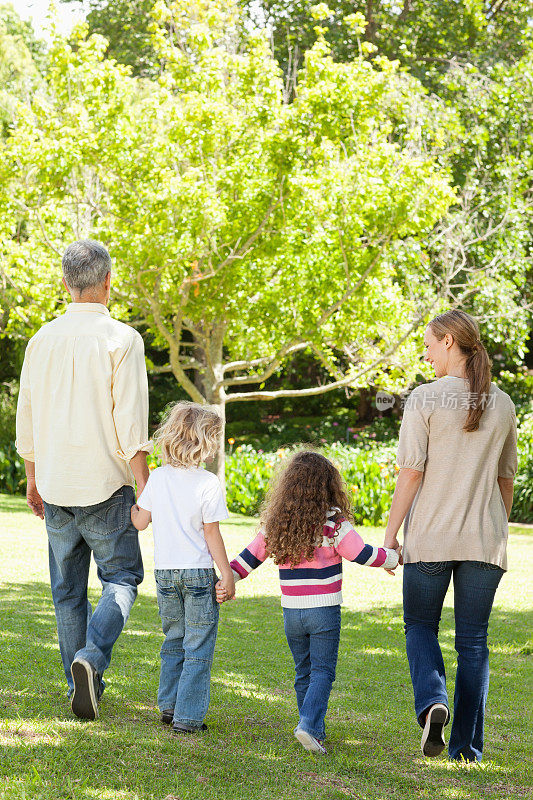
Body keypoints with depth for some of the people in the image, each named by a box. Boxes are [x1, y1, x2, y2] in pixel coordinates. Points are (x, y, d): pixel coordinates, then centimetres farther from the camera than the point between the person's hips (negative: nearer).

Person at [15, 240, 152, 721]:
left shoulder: (43, 339, 6)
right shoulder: (121, 339, -9)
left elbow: (26, 418, 11)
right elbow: (131, 424, -13)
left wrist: (33, 478, 21)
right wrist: (143, 487, -7)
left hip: (55, 483, 4)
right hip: (105, 483, -4)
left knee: (68, 588, 11)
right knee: (121, 577, 5)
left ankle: (83, 684, 15)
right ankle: (91, 656, -18)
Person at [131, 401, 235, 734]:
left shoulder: (158, 477, 1)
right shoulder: (208, 483, -12)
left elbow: (140, 521, 6)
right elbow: (212, 534, -11)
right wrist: (227, 573, -4)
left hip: (165, 571, 5)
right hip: (198, 571, -5)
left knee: (174, 640, 19)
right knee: (198, 647, 2)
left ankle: (169, 705, 22)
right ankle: (188, 716, 0)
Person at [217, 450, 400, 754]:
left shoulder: (275, 525, 2)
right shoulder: (333, 525, -11)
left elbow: (249, 557, 6)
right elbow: (364, 555, -8)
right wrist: (393, 558, 7)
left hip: (292, 612, 4)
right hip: (324, 611, -4)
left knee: (304, 672, 16)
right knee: (322, 672, 0)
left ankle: (315, 731, 20)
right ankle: (309, 725, -17)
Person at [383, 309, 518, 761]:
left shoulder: (425, 399, -8)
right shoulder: (502, 404, 6)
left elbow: (411, 473, -10)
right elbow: (506, 479, 12)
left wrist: (389, 534, -4)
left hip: (430, 536, -3)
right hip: (485, 538, 3)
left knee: (420, 626, 15)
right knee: (473, 641, 9)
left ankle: (432, 700, -13)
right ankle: (468, 747, 7)